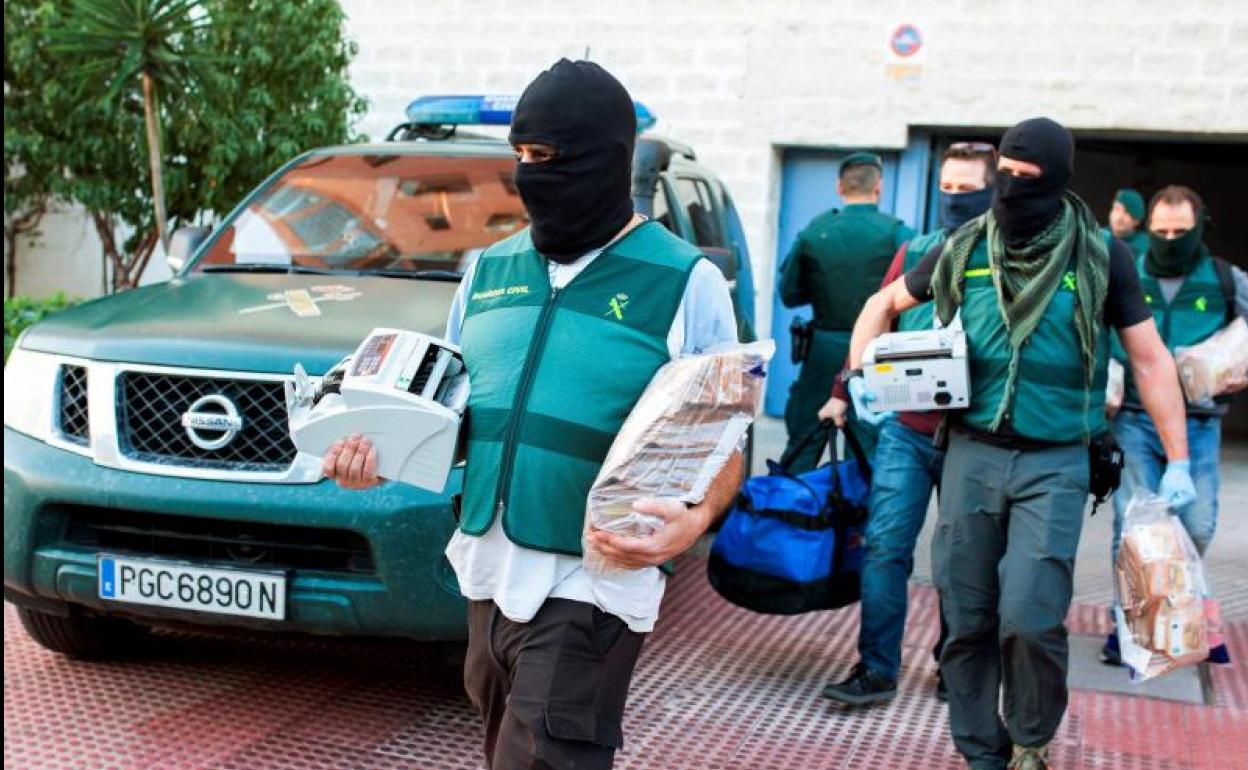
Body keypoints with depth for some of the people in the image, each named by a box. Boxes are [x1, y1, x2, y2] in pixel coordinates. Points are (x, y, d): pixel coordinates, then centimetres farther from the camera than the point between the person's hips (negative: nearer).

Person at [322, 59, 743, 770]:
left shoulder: (685, 282, -5)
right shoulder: (491, 270, 11)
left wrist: (696, 519, -25)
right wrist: (382, 454, 1)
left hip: (590, 587, -6)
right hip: (486, 578, 6)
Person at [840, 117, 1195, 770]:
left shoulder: (1100, 255, -2)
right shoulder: (965, 248, 4)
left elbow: (1150, 359, 2)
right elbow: (886, 304, 18)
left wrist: (1177, 461, -1)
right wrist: (860, 373, 2)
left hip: (1055, 463, -2)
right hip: (972, 453, 3)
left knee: (1031, 616, -12)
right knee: (967, 616, 7)